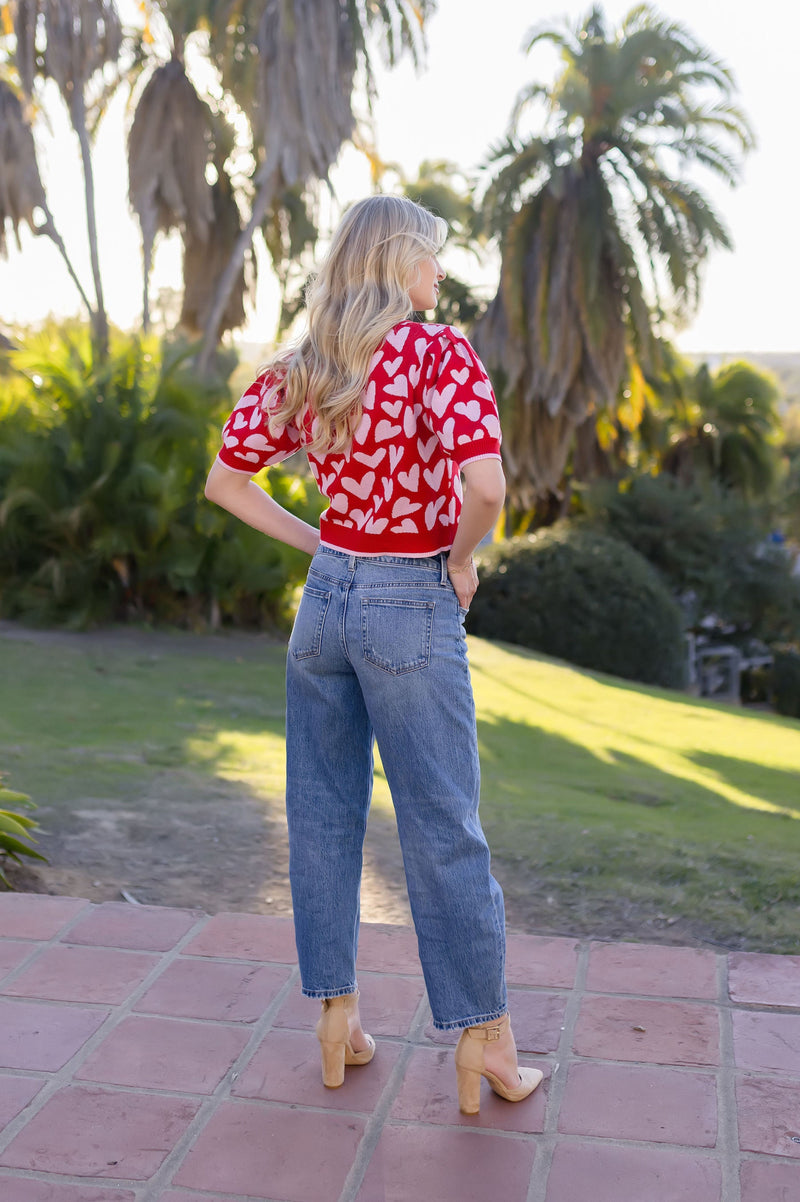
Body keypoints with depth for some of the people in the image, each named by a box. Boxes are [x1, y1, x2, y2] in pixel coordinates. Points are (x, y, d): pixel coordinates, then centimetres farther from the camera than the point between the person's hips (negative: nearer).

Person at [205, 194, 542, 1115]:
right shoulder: (439, 353, -14)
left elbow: (224, 481, 7)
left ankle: (336, 1023, 26)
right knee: (442, 830, 5)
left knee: (323, 814, 14)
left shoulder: (299, 370, 3)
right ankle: (483, 1046, 18)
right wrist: (462, 555, -9)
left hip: (325, 596, 6)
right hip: (412, 606, -5)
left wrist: (318, 546, 9)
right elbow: (485, 483, -28)